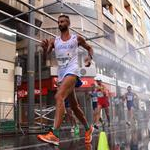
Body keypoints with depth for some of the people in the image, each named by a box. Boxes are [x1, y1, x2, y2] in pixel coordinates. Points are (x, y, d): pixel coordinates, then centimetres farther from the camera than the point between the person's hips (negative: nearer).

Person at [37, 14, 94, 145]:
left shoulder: (76, 38, 6)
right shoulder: (54, 41, 14)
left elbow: (89, 48, 19)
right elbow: (45, 57, 6)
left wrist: (90, 57, -3)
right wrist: (45, 48, -16)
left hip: (72, 71, -6)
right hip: (62, 74, 6)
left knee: (59, 96, -28)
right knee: (74, 106, 13)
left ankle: (54, 135, -32)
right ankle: (88, 128, 33)